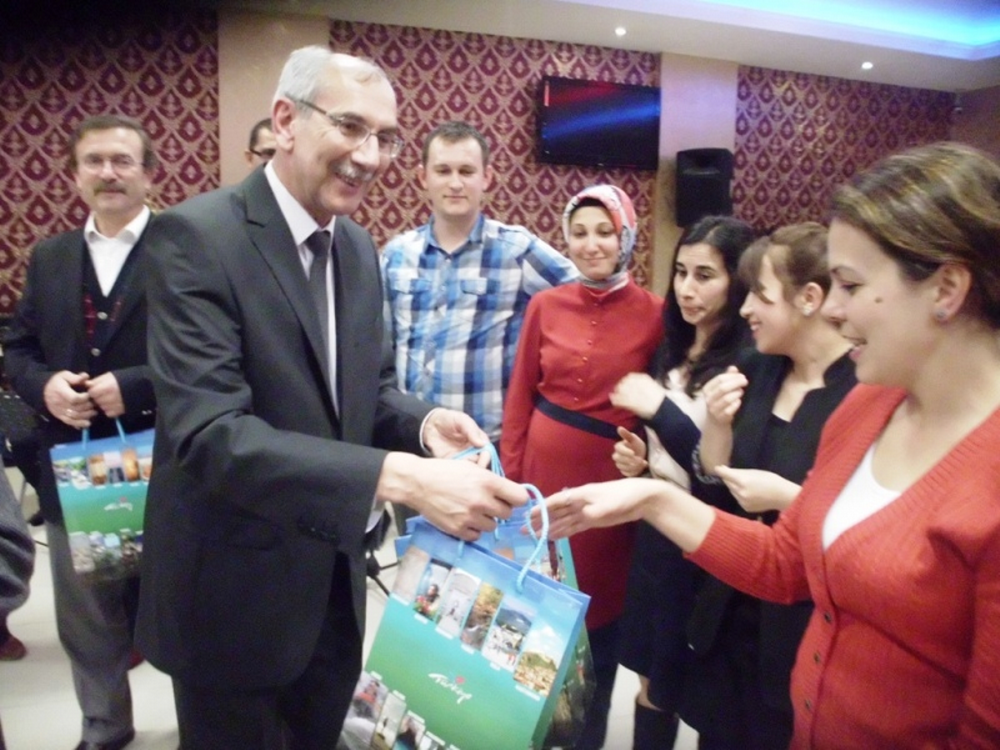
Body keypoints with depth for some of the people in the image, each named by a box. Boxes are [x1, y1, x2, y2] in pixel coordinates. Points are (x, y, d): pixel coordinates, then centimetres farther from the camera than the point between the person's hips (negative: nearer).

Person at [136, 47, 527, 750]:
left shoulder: (359, 246, 4)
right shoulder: (198, 236, -20)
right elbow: (207, 432, -29)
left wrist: (423, 423, -14)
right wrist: (397, 477, -39)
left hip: (335, 580, 7)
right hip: (235, 594, -6)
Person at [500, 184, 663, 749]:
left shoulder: (654, 313, -7)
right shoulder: (546, 305, 0)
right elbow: (520, 397, 3)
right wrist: (510, 474, 2)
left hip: (612, 479, -2)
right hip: (544, 470, 2)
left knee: (598, 603, 14)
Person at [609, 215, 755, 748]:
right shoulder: (672, 349, 7)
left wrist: (659, 409, -22)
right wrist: (638, 457, -2)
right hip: (656, 529, 7)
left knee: (692, 688, 11)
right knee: (651, 680, 19)